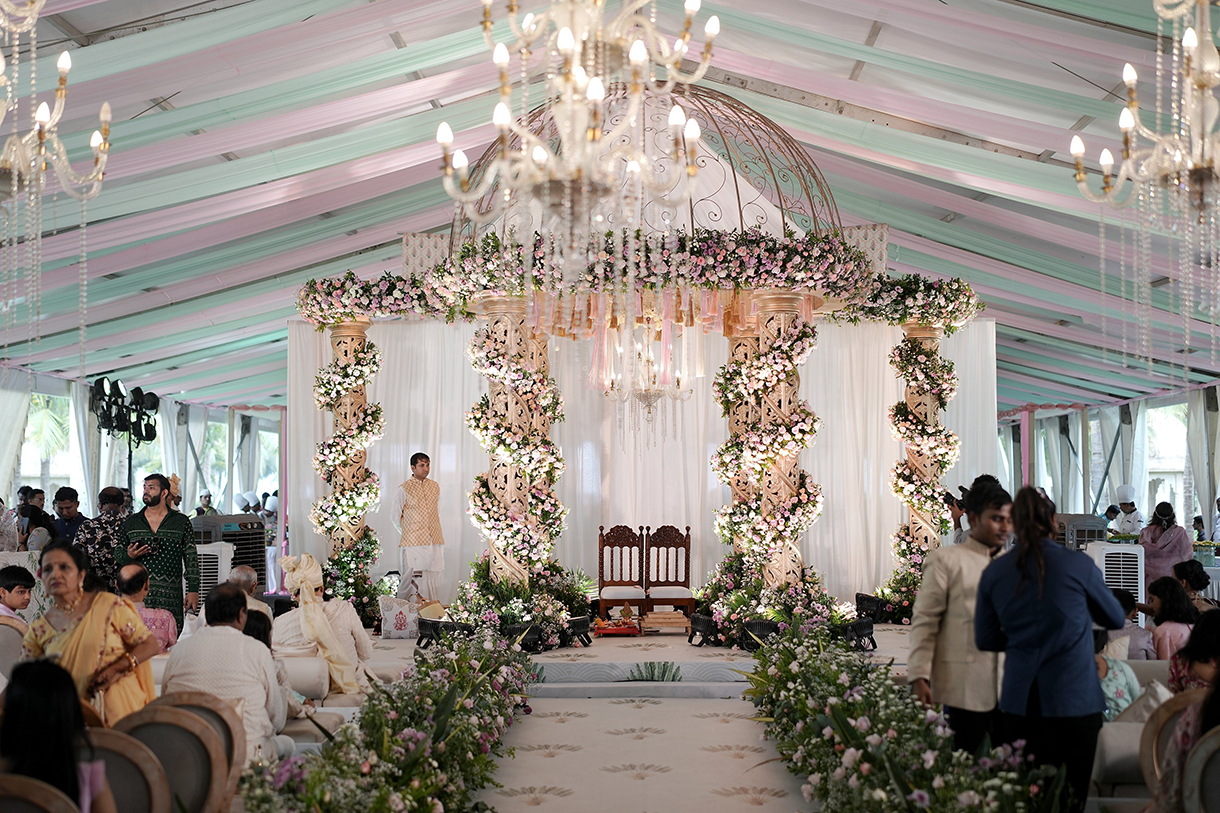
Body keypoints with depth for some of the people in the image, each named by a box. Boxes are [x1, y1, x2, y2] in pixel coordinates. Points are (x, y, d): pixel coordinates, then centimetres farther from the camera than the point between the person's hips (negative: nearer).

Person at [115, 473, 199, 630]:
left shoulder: (181, 523, 8)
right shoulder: (130, 523, 14)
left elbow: (191, 559, 6)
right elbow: (117, 554, 19)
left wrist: (193, 590, -1)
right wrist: (128, 556, -5)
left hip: (170, 597, -2)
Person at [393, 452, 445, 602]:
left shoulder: (435, 486, 13)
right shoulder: (404, 489, -1)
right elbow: (396, 517, 4)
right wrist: (408, 533, 6)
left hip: (434, 540, 4)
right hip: (413, 543, -4)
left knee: (434, 577, 3)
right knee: (414, 579, -7)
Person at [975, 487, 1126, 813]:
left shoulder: (994, 572, 1)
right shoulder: (1079, 565, -7)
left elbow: (985, 639, 9)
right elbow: (1116, 619, 10)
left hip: (1020, 703, 3)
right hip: (1073, 700, -3)